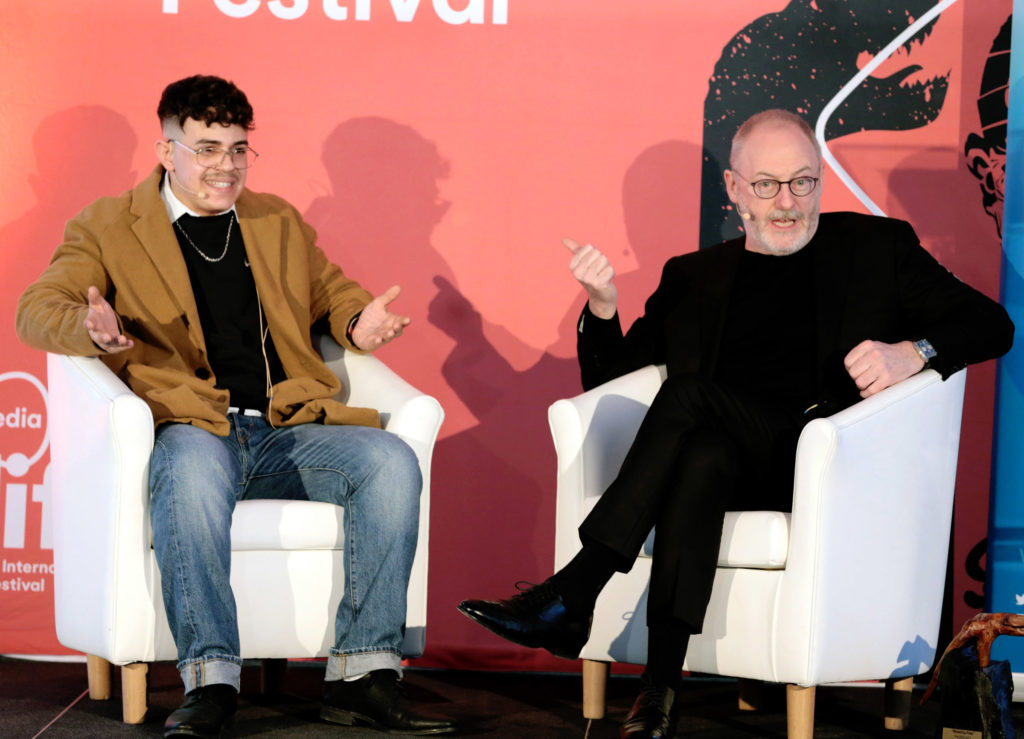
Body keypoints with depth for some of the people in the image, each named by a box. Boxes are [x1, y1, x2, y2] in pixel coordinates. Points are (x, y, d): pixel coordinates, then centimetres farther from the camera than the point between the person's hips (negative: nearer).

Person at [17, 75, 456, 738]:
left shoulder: (281, 223, 25)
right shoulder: (108, 226, 13)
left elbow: (333, 293, 34)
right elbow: (37, 309, 5)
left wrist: (359, 324, 7)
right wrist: (92, 330, -20)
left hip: (286, 429, 4)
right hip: (191, 428, -4)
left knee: (393, 461, -24)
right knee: (192, 471, -40)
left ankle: (363, 672, -22)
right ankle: (210, 683, -36)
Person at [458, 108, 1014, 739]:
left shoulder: (876, 247, 17)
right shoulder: (694, 277, 24)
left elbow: (992, 324, 10)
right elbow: (610, 383, 23)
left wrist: (912, 351, -11)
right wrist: (603, 307, 1)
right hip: (733, 462, 3)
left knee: (690, 392, -29)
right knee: (702, 457, -35)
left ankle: (573, 595, -32)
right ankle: (660, 687, -41)